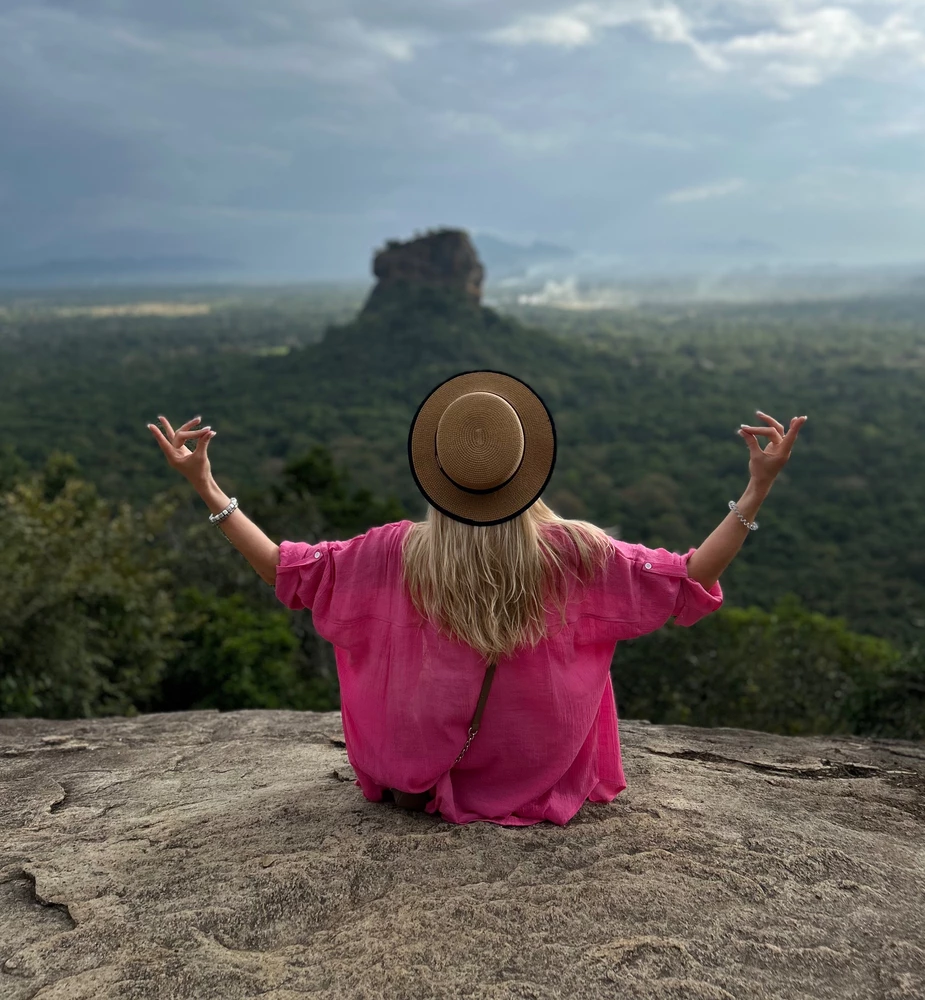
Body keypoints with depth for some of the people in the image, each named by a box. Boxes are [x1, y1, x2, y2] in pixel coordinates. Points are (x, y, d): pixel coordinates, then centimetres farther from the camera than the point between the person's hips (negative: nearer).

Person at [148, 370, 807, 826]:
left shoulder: (400, 555, -23)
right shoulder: (570, 552, -23)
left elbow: (287, 570, -13)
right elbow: (690, 583, -16)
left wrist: (207, 487, -7)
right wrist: (758, 490, -12)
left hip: (419, 777, 1)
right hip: (545, 776, 0)